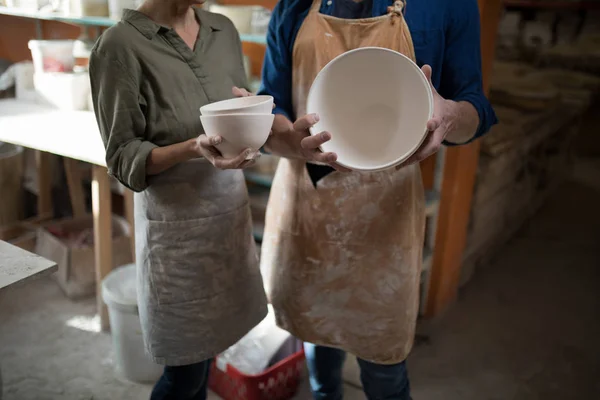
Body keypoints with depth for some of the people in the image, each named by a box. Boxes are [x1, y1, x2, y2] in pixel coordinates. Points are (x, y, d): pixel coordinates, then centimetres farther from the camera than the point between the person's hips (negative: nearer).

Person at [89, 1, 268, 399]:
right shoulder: (121, 44, -12)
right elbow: (123, 156, -10)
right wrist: (194, 148, -26)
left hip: (231, 209, 6)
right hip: (176, 223, -5)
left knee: (206, 344, 16)